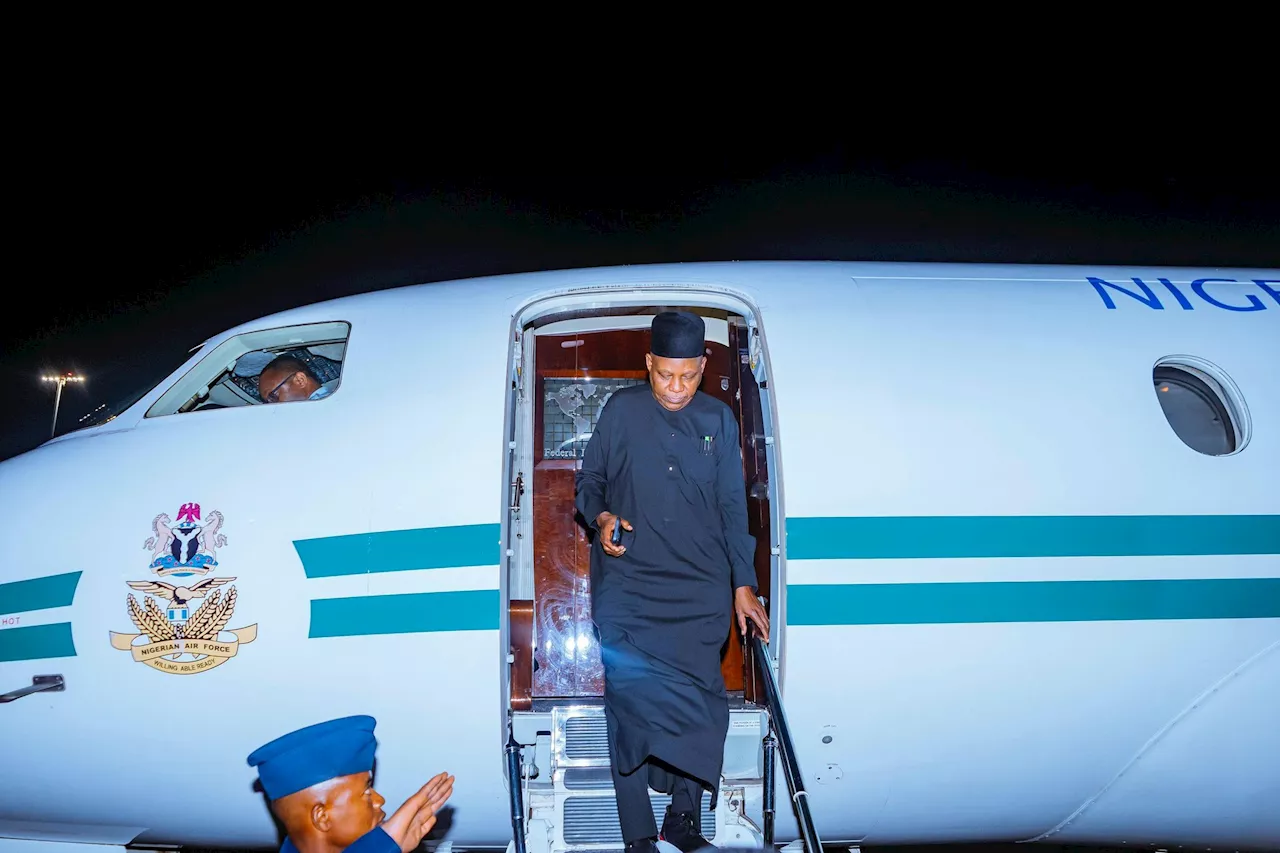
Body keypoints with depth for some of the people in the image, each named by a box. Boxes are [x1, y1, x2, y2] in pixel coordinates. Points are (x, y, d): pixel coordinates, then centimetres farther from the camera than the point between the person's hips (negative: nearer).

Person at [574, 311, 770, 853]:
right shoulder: (622, 411, 5)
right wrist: (601, 517, -10)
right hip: (628, 583, -1)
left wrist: (744, 585, 8)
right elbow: (589, 479, 12)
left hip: (700, 590, 2)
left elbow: (733, 506, 12)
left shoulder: (718, 420, 10)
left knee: (700, 705, -1)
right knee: (631, 700, -7)